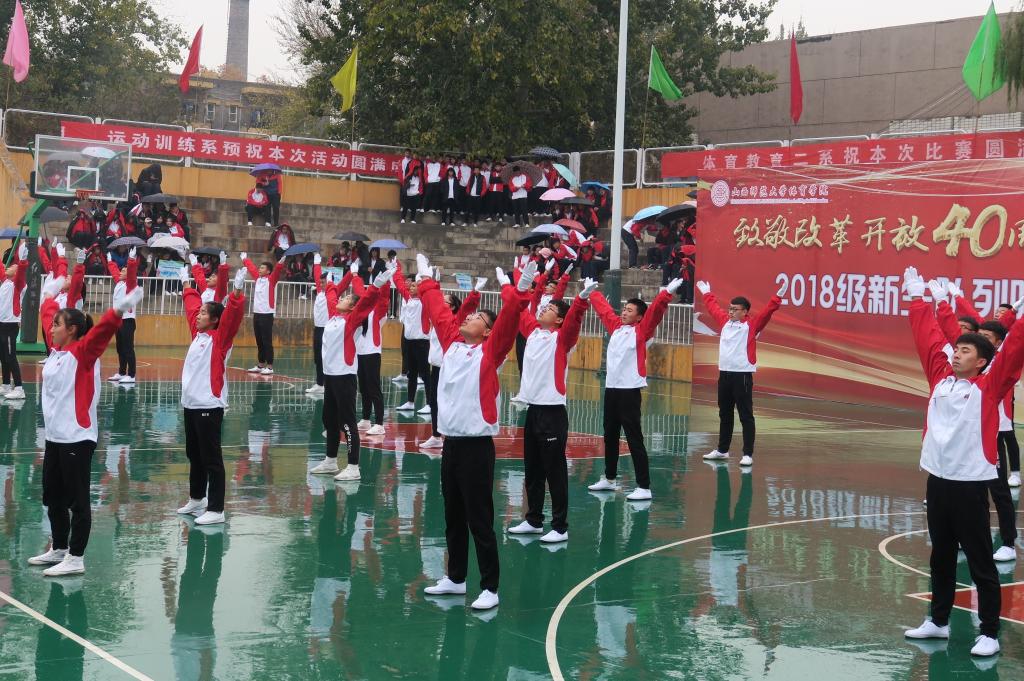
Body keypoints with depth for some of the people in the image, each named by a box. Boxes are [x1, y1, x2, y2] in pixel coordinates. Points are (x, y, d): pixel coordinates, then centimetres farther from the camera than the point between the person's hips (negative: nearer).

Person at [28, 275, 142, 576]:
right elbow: (49, 317, 27)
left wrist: (119, 310, -44)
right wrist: (49, 296, 40)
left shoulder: (82, 353, -11)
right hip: (54, 437, 8)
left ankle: (76, 559, 4)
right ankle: (59, 549, 28)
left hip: (76, 439, -8)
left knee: (77, 500, -1)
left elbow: (101, 331, -29)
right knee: (52, 498, 16)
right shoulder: (56, 349, 10)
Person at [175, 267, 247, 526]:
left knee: (211, 459, -5)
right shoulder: (198, 333, 11)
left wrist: (237, 292, -36)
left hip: (209, 407, -8)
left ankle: (216, 510, -2)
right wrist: (189, 289, 33)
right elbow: (192, 303, 25)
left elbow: (232, 315, -24)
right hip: (190, 404, 8)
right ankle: (196, 499, 33)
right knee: (194, 455, 19)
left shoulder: (220, 338, -9)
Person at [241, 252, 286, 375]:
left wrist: (281, 262, -40)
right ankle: (260, 365, 19)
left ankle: (270, 367, -3)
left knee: (267, 342, -5)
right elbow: (251, 268, 26)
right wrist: (245, 259, 38)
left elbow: (277, 271, -23)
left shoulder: (271, 280, -6)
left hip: (267, 315, -7)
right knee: (259, 342, 12)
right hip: (256, 314, 7)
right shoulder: (258, 278, 12)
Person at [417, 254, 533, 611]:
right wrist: (427, 281, 28)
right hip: (451, 443, 7)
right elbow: (439, 312, 22)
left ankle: (490, 588, 4)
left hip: (476, 445, -7)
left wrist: (517, 292, -30)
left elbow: (508, 320, -19)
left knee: (479, 520, -3)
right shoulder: (452, 344, 11)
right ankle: (455, 577, 28)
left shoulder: (490, 351, -5)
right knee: (453, 517, 16)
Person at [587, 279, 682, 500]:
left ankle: (644, 488, -8)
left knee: (634, 439, -9)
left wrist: (667, 293, -32)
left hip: (629, 390, -7)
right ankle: (609, 479, 32)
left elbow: (655, 311, -19)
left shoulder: (641, 331, -6)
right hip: (611, 388, 7)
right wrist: (592, 292, 34)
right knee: (610, 436, 18)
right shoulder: (616, 327, 11)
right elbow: (603, 307, 25)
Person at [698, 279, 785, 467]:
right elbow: (714, 308, 28)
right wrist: (707, 293, 40)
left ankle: (748, 454, -4)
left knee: (746, 416, -4)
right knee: (724, 414, 16)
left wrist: (778, 296, -30)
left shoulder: (751, 324, -4)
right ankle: (722, 450, 26)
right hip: (724, 374, 7)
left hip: (742, 375, -7)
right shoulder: (725, 321, 12)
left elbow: (767, 311, -17)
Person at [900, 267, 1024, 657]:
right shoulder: (941, 377, 8)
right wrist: (917, 298, 19)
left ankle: (989, 633, 7)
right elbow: (928, 336, 15)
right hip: (937, 479, 6)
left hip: (970, 483, -6)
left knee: (980, 563, 0)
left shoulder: (989, 386, -5)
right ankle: (938, 621, 28)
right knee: (941, 557, 17)